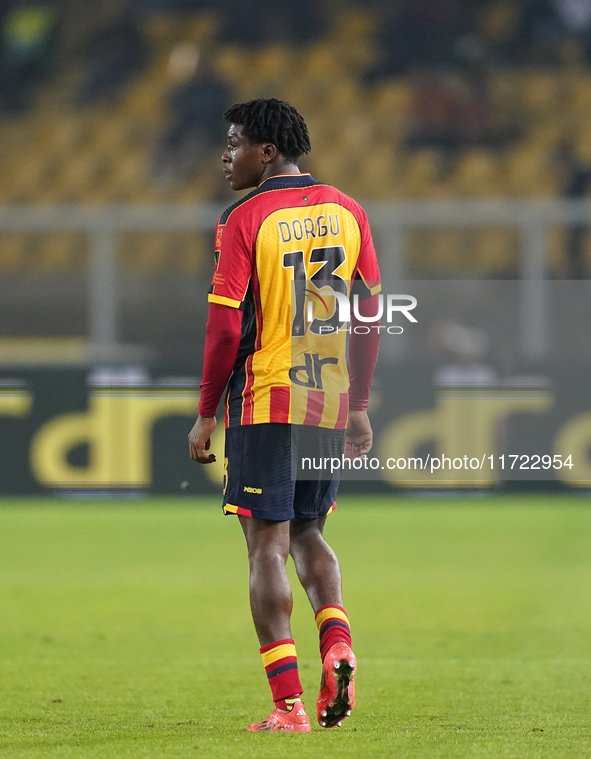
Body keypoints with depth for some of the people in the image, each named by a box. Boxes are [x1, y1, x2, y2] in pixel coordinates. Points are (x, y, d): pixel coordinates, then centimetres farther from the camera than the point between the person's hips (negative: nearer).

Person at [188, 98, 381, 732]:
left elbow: (226, 327, -11)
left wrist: (205, 414, -3)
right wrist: (359, 407, 16)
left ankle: (288, 703, -7)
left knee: (268, 543, -2)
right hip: (330, 406, 5)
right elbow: (370, 315, 9)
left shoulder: (245, 221, -8)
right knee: (308, 532, 20)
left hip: (264, 402, -5)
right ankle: (337, 644, -5)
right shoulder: (345, 212, 8)